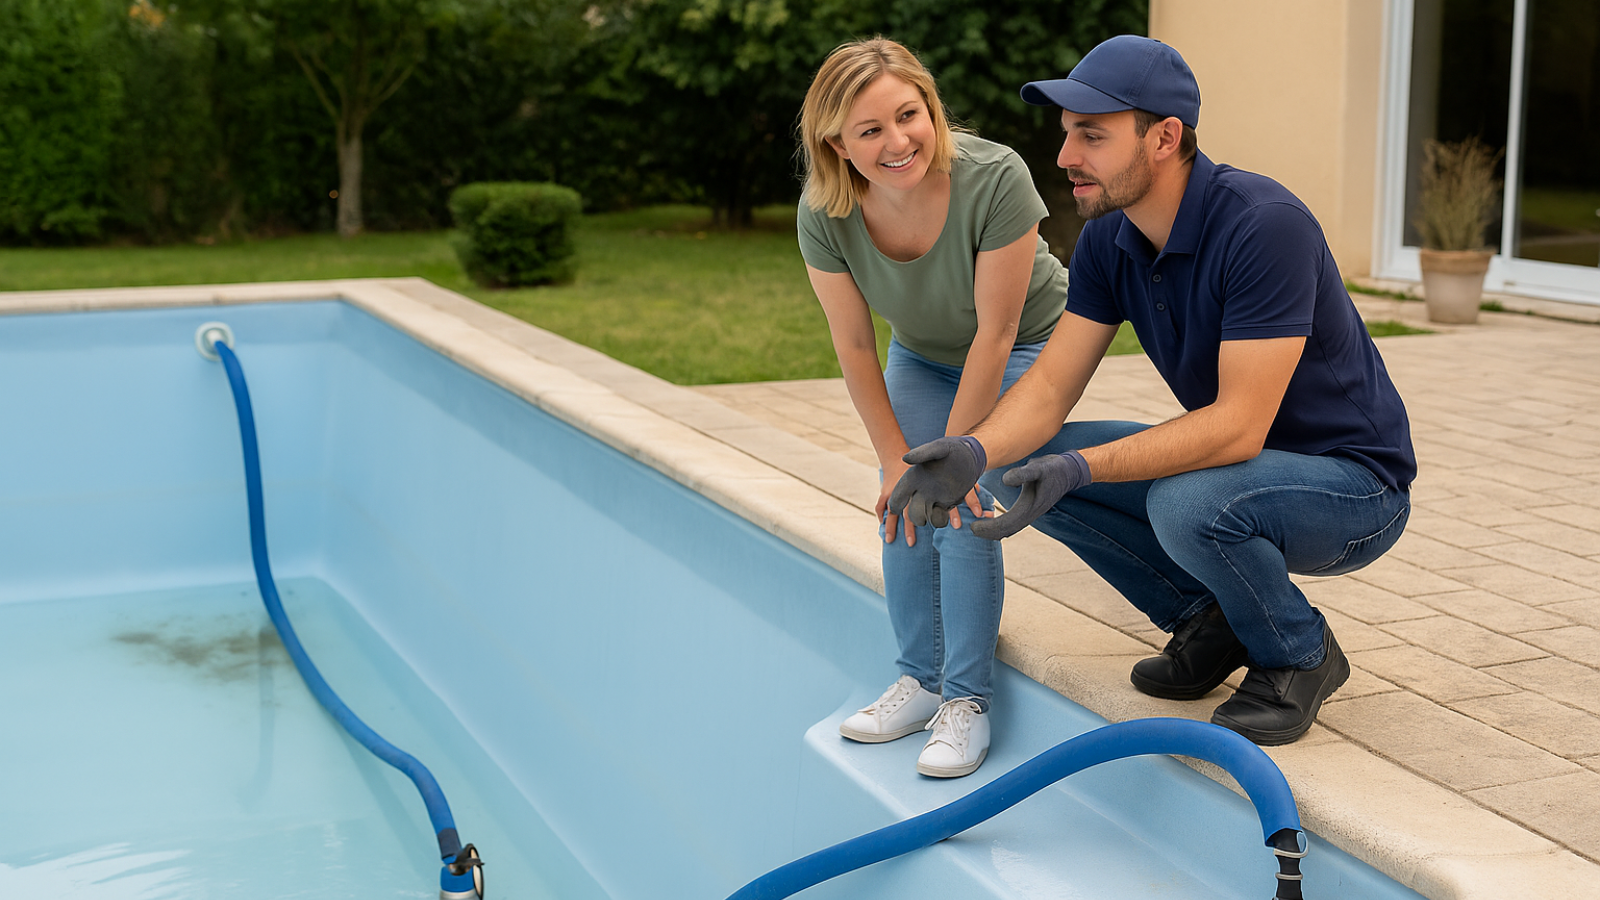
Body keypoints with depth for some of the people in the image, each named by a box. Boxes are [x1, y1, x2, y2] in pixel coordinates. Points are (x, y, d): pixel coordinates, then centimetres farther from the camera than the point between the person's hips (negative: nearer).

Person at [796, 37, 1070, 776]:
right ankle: (921, 678, 13)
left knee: (962, 511, -18)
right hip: (922, 354, 4)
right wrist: (897, 459, -12)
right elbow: (854, 345, -14)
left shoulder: (994, 180, -37)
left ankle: (967, 700, -5)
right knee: (902, 513, -6)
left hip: (1023, 349, -4)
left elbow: (995, 334, -30)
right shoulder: (825, 213, -25)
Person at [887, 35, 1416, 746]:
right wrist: (974, 451, -27)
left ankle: (1299, 657, -6)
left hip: (1354, 483, -7)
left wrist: (1080, 469, -40)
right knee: (1028, 465, -8)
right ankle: (1208, 621, 7)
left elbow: (1238, 425, -32)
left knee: (1187, 504, -37)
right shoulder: (1108, 240, -4)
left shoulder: (1264, 226, -28)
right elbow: (1051, 384, -6)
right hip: (1229, 465, 7)